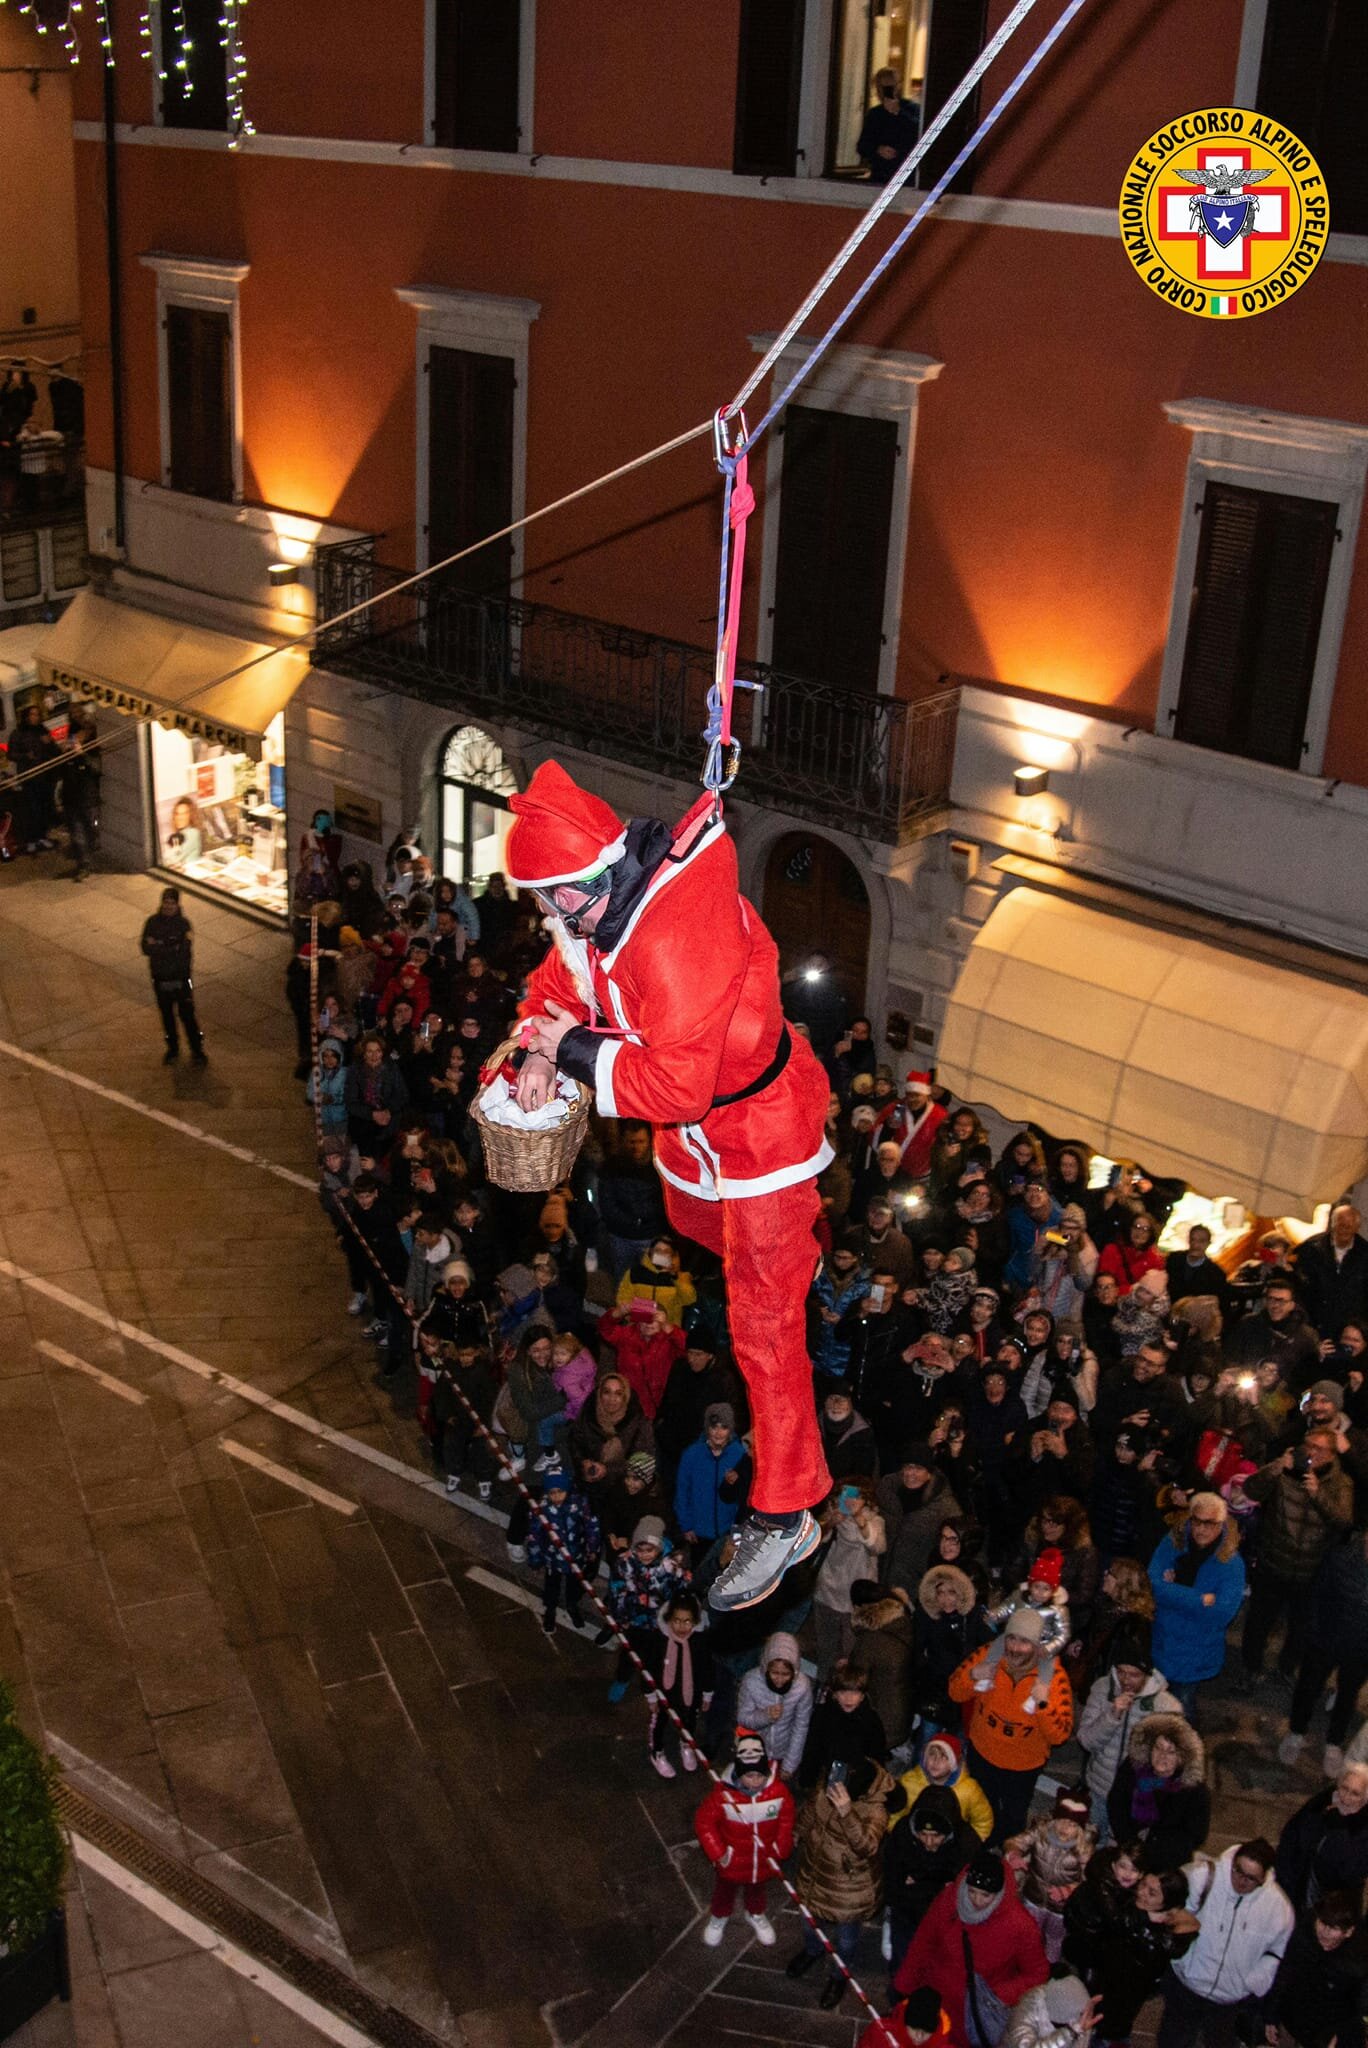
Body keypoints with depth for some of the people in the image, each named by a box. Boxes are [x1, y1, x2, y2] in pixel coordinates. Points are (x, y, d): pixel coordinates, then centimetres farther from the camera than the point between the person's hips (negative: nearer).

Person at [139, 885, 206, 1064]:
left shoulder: (183, 924, -12)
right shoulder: (153, 922, -4)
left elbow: (183, 950, -22)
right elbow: (145, 947, -13)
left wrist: (157, 946, -20)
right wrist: (172, 948, -24)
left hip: (180, 977, -3)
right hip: (160, 977, 3)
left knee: (187, 1014, 1)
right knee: (167, 1015, 16)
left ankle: (197, 1050, 14)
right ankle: (172, 1049, 31)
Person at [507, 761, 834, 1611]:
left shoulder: (679, 934, -37)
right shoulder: (602, 902, -10)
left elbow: (675, 1086, -38)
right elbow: (562, 979, 6)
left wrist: (577, 1049, -27)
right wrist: (543, 1052, -13)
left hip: (757, 1124, -9)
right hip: (695, 1126, 9)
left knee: (762, 1323, -6)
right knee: (693, 1222, 36)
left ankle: (785, 1516, 3)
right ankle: (796, 1259, 68)